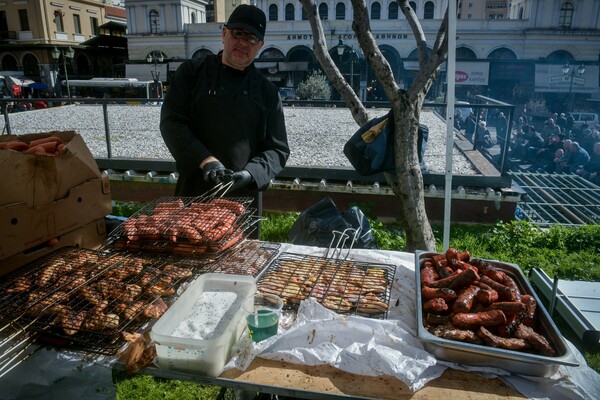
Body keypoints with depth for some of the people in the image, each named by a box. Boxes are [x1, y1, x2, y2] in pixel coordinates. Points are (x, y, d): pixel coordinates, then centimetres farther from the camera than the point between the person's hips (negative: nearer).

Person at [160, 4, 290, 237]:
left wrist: (250, 174, -16)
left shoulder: (267, 92, 5)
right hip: (193, 194, 0)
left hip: (244, 199, 1)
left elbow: (277, 150, 3)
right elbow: (171, 122, -6)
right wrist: (205, 160, -21)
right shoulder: (192, 72, 3)